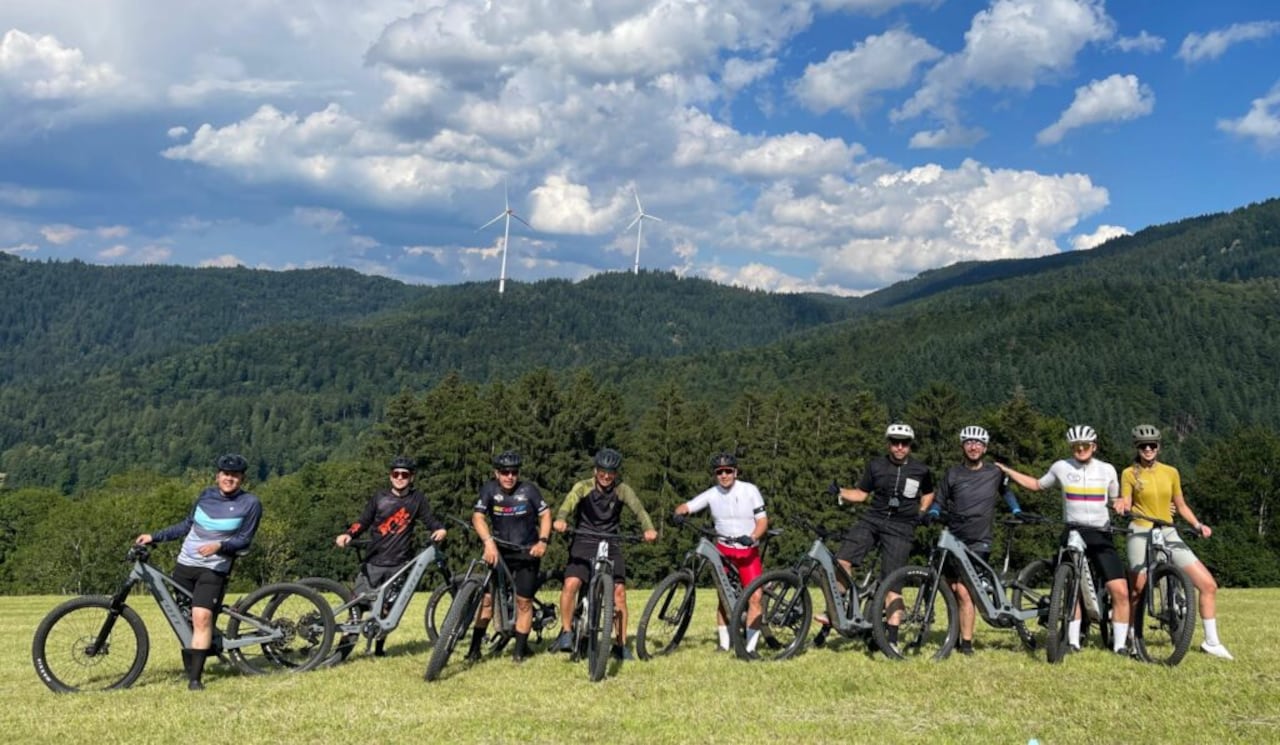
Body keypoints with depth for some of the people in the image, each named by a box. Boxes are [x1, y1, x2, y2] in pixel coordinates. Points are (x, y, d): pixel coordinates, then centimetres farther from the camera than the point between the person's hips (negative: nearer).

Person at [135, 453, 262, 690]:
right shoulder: (207, 495, 6)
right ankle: (188, 669, 22)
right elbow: (187, 525, 16)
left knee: (202, 617, -20)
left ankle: (196, 678, -16)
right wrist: (154, 536, 9)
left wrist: (219, 546, -22)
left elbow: (244, 541, -5)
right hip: (185, 565, 5)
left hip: (213, 569, -5)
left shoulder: (250, 503, -5)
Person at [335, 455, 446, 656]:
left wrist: (440, 529, -21)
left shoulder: (417, 499, 5)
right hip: (374, 562, 0)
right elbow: (363, 522, 4)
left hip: (400, 564, 1)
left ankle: (379, 647, 23)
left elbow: (429, 519, 0)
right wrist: (347, 534, -14)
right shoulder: (379, 497, 4)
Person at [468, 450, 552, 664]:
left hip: (527, 552, -1)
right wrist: (488, 542, -33)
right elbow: (478, 517, -19)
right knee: (488, 597, -3)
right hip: (499, 551, 1)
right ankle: (475, 647, 6)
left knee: (523, 601, 0)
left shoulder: (528, 489, -11)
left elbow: (545, 514, -3)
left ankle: (520, 650, 11)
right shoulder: (489, 489, -11)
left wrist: (543, 541, -16)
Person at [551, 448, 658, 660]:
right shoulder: (583, 487, -7)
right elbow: (569, 503, -26)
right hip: (584, 542, -1)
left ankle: (621, 644, 5)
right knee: (571, 584, -20)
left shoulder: (622, 490, -3)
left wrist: (649, 528, -40)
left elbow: (638, 508, -18)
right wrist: (560, 520, -50)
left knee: (619, 591, -8)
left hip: (610, 545, 1)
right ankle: (566, 633, -2)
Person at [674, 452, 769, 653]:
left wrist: (752, 537, -28)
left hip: (748, 551, -1)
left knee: (755, 597, -10)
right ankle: (724, 643, 14)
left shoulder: (750, 491, -8)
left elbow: (762, 520, -9)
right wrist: (679, 513, -26)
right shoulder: (712, 494, -4)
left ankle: (750, 646, -2)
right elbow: (686, 506, -2)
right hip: (723, 550, 2)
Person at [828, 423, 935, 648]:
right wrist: (840, 492, -8)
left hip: (900, 528, -2)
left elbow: (928, 493, 22)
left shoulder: (921, 471, 4)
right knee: (842, 560, -18)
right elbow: (861, 494, 9)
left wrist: (921, 511, 5)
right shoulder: (876, 466, 6)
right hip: (872, 520, 2)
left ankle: (892, 638, -1)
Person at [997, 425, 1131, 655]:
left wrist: (1120, 504, -5)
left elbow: (1115, 499, 18)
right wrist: (1006, 471, 11)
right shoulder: (1061, 467, 3)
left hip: (1100, 536, 0)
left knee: (1120, 591, -9)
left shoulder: (1107, 470, 6)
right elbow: (1037, 485, 17)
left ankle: (1120, 643, 1)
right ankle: (1073, 641, 14)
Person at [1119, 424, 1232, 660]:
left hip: (1168, 535, 3)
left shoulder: (1171, 472, 9)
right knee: (1136, 591, -3)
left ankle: (1211, 641, 7)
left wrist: (1197, 525, 1)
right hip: (1140, 534, -3)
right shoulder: (1130, 474, 0)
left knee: (1208, 585, -4)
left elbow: (1181, 506, 15)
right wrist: (1122, 506, -27)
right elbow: (1125, 504, -4)